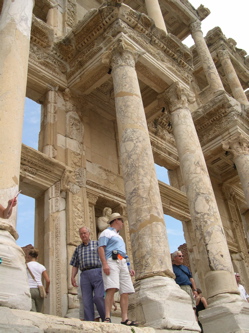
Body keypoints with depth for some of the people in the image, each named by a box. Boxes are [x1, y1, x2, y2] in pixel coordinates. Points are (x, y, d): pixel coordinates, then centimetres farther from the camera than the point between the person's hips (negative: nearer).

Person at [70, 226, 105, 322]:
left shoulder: (97, 243, 13)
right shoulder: (78, 249, 23)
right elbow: (75, 265, 21)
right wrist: (72, 277, 6)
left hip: (97, 272, -3)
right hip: (84, 275, 4)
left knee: (98, 297, -17)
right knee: (87, 301, -5)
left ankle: (106, 320, -5)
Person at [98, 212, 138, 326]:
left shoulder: (118, 236, 33)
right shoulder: (106, 232, 7)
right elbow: (101, 248, -7)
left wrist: (129, 269, 22)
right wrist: (105, 264, -22)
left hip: (122, 263, 8)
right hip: (111, 261, -8)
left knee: (125, 291, -2)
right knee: (112, 288, -23)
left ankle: (125, 319, -4)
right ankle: (107, 317, -25)